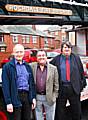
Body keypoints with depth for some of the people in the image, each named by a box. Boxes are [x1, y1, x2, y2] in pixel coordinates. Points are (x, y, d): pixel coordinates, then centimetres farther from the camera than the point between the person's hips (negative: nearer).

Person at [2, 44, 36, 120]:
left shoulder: (28, 66, 13)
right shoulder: (7, 67, -4)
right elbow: (5, 86, -9)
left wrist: (33, 97, 8)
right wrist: (8, 102, -14)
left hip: (27, 96, 5)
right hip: (15, 97, -5)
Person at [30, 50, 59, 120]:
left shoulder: (53, 68, 2)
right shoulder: (32, 67, 1)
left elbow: (56, 84, 4)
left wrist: (54, 96, -1)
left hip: (49, 98, 0)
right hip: (37, 98, 0)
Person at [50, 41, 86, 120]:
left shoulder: (76, 58, 6)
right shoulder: (56, 59, 1)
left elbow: (81, 72, 8)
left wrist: (83, 84, 4)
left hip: (74, 88, 1)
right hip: (61, 88, -1)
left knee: (76, 111, 12)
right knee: (60, 112, 9)